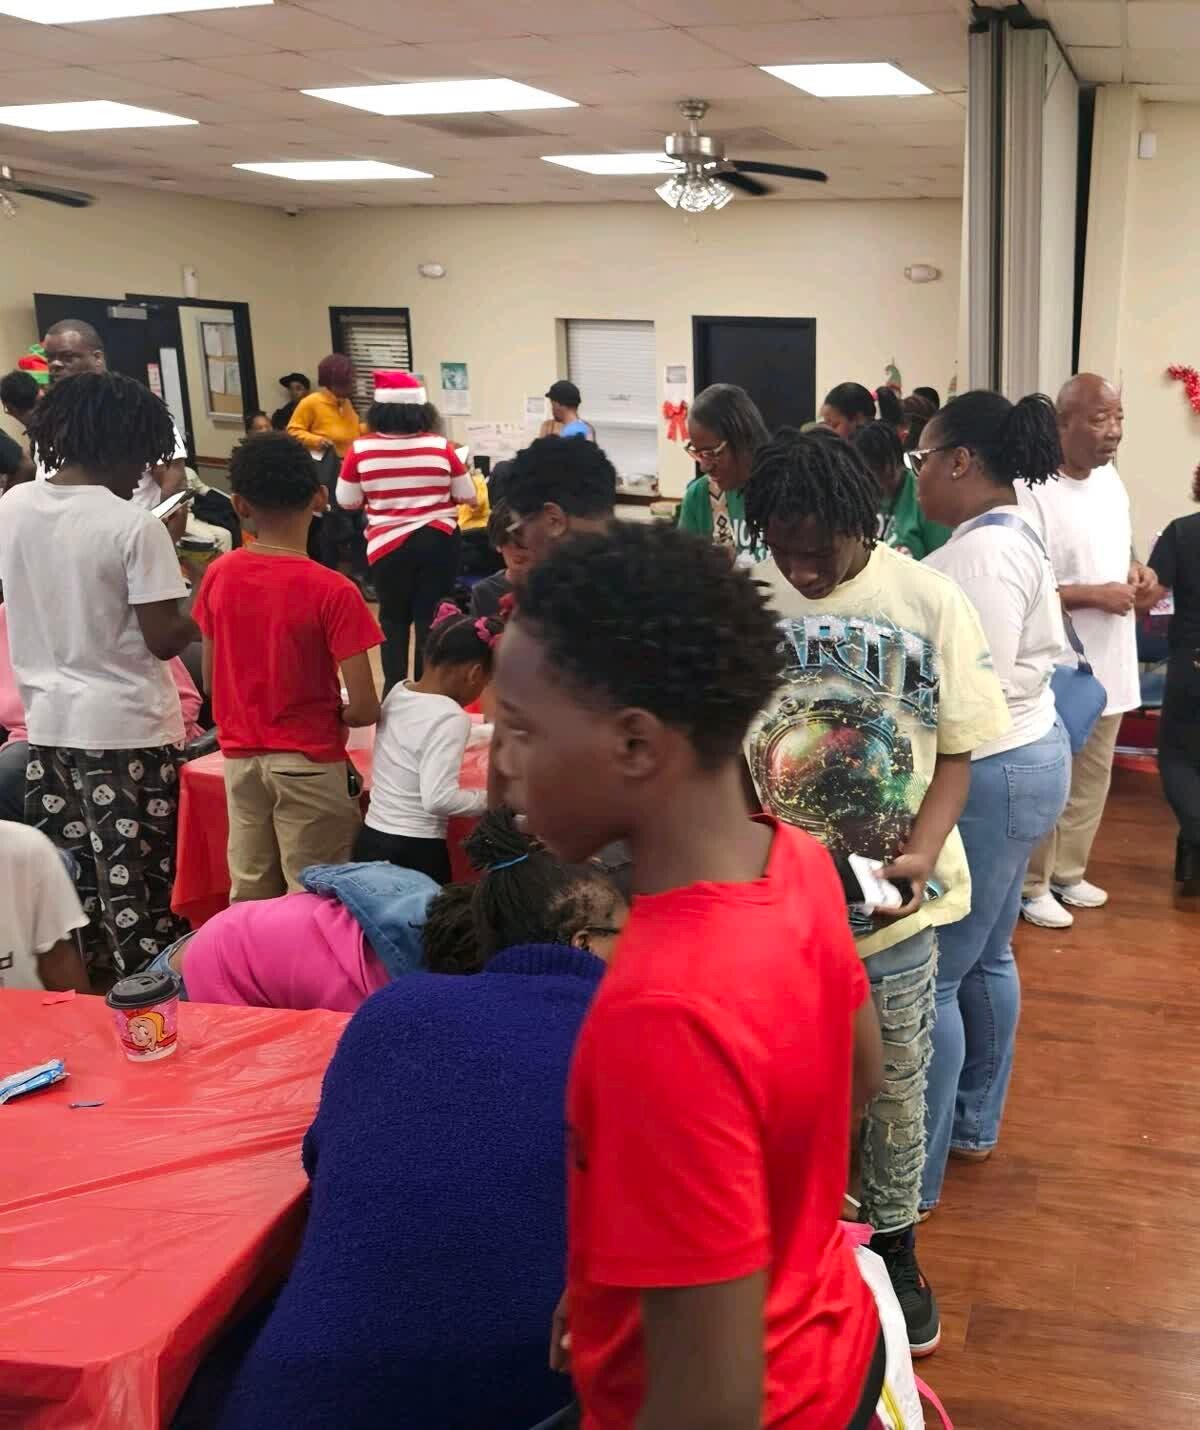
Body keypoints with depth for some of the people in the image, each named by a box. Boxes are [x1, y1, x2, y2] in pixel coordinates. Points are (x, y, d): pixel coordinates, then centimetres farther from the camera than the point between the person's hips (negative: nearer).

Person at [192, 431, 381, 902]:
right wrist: (335, 715, 4)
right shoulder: (332, 591, -17)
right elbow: (365, 709, -17)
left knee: (248, 894, 15)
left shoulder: (217, 576, -3)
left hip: (239, 756, 5)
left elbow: (210, 680, 6)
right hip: (309, 763, -5)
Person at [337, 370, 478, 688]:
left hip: (387, 545, 0)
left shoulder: (361, 449, -7)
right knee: (431, 618, 7)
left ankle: (395, 689, 16)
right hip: (438, 541, 0)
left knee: (394, 619, 16)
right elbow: (469, 497, 3)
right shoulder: (441, 447, -6)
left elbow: (347, 502, 2)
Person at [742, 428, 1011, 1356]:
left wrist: (924, 852, -20)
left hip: (892, 896, -1)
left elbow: (956, 753, -4)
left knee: (895, 1086, 15)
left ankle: (895, 1245, 38)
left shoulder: (930, 602, -10)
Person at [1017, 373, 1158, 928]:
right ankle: (1032, 886, 23)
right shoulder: (1031, 492, -21)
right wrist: (1096, 595, -23)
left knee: (1092, 777, 20)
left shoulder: (1110, 477, 6)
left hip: (1107, 661, 8)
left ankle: (1068, 872, 37)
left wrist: (1138, 572, -2)